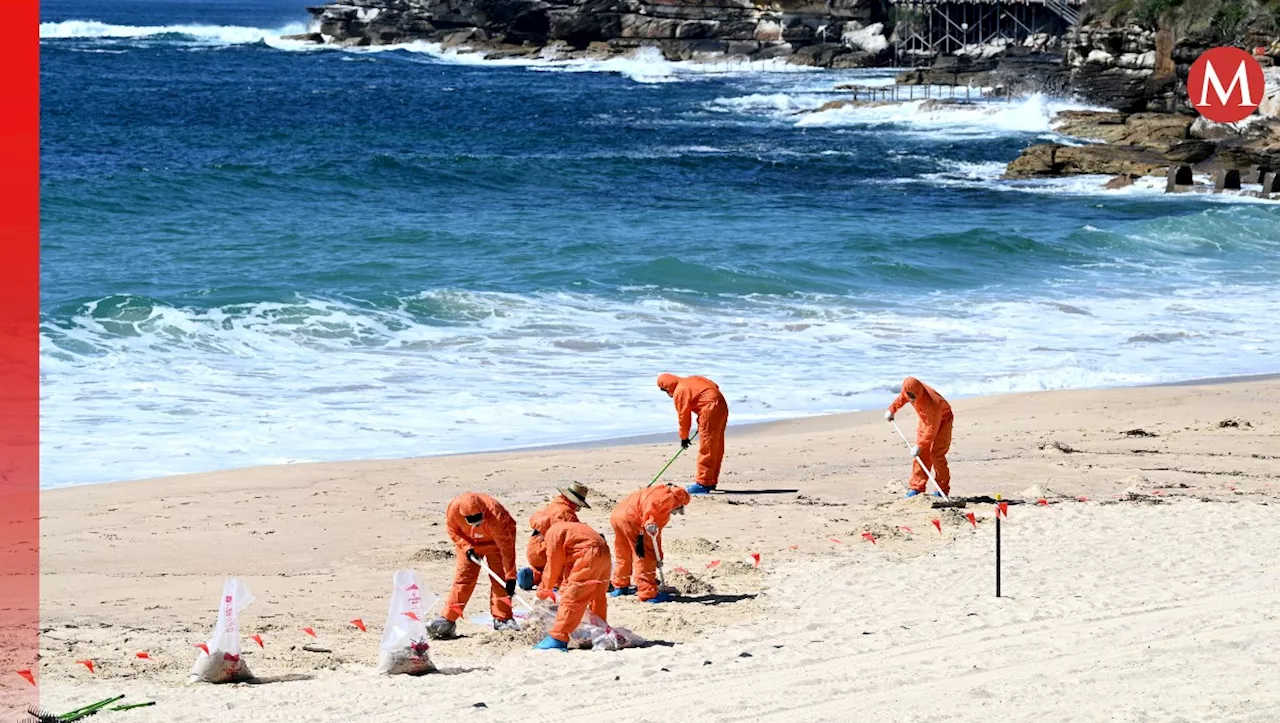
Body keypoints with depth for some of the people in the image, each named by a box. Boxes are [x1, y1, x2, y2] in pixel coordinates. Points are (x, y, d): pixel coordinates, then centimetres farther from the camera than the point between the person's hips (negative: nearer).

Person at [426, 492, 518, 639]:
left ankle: (503, 619, -3)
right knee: (463, 577, -6)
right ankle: (447, 620, -6)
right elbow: (453, 532, -10)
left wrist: (511, 577, -35)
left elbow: (506, 546, -35)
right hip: (468, 542, 2)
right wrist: (467, 548, -25)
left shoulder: (495, 516, -41)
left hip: (493, 542, -2)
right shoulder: (454, 509, -32)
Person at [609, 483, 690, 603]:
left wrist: (658, 557, 38)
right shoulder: (669, 496, 4)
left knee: (623, 556, 27)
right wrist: (650, 522, -28)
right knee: (645, 557, -3)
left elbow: (656, 534, 37)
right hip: (631, 518, -9)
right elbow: (652, 503, -18)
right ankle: (649, 594, -3)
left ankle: (620, 586, 43)